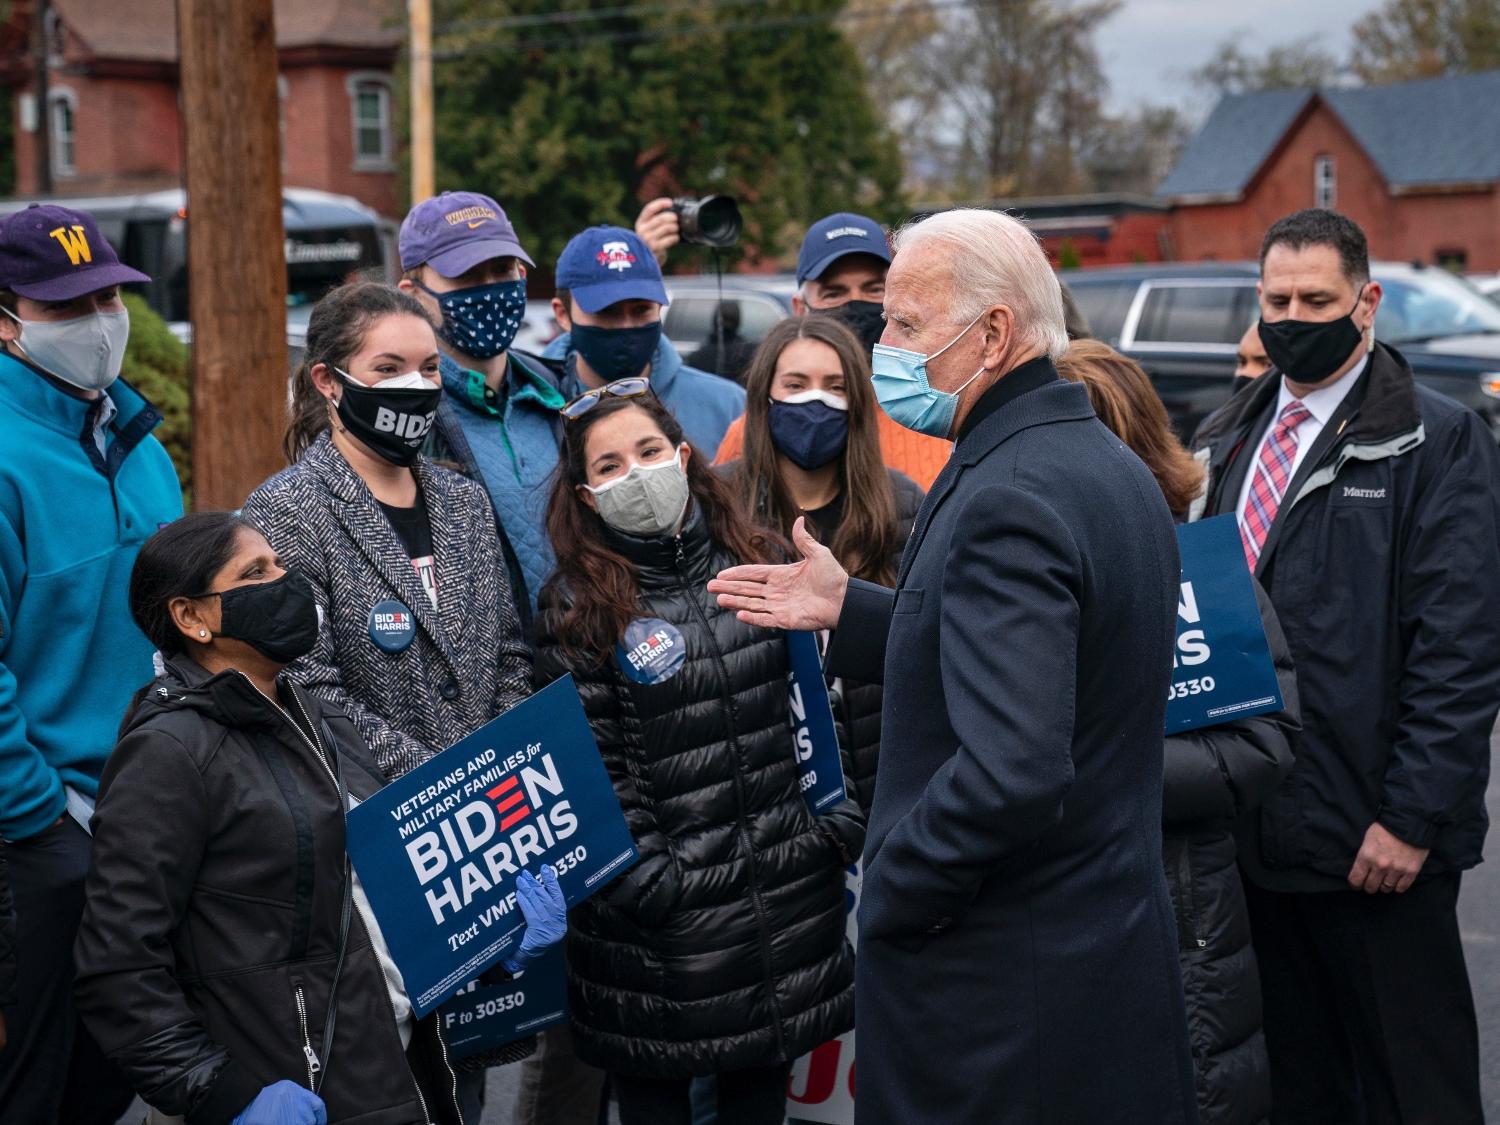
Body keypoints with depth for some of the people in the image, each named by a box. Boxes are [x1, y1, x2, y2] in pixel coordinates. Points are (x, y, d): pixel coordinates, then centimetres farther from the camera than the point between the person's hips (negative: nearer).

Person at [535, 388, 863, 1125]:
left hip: (788, 886, 3)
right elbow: (591, 767, -9)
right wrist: (649, 885, -14)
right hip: (665, 906, -3)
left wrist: (842, 823, 3)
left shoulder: (752, 566, 5)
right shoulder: (576, 607, -6)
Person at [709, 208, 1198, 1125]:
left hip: (1001, 984, -9)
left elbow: (1012, 772, -32)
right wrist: (849, 609, 13)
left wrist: (890, 895, -18)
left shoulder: (1007, 500, -24)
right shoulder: (1110, 464, 7)